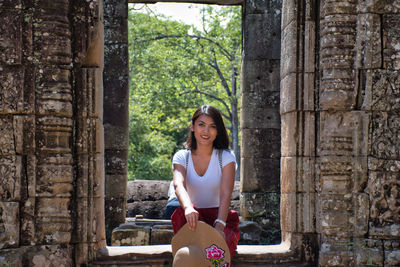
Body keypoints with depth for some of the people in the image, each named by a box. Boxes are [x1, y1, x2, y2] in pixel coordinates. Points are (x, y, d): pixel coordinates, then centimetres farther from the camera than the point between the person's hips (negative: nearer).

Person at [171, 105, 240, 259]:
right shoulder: (181, 157, 3)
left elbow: (225, 194, -15)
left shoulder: (226, 157, 0)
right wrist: (188, 208, -44)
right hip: (194, 217, 2)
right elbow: (179, 185, -19)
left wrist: (220, 225, -35)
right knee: (182, 213, -34)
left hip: (220, 216, -2)